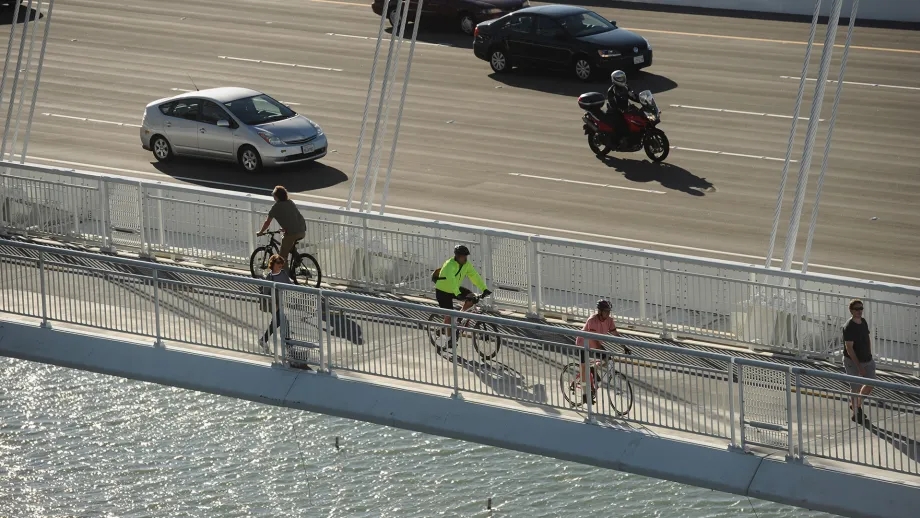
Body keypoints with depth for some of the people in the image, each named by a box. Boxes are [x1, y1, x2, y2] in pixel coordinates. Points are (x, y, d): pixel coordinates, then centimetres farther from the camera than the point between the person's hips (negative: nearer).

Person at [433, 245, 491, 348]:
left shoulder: (466, 265, -8)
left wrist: (484, 289, -21)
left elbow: (475, 277, -10)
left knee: (472, 298, -11)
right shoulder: (450, 265, -31)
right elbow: (451, 280, -44)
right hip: (442, 291, -7)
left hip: (455, 288, 7)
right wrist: (458, 294, -56)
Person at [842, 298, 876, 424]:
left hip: (867, 360, 8)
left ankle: (856, 405, 35)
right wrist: (859, 366, -24)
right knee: (856, 388, 2)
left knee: (870, 384, 15)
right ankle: (855, 414, 20)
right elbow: (849, 348, -23)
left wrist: (870, 357, 10)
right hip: (853, 362, -8)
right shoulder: (849, 327, -21)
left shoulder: (864, 322, 3)